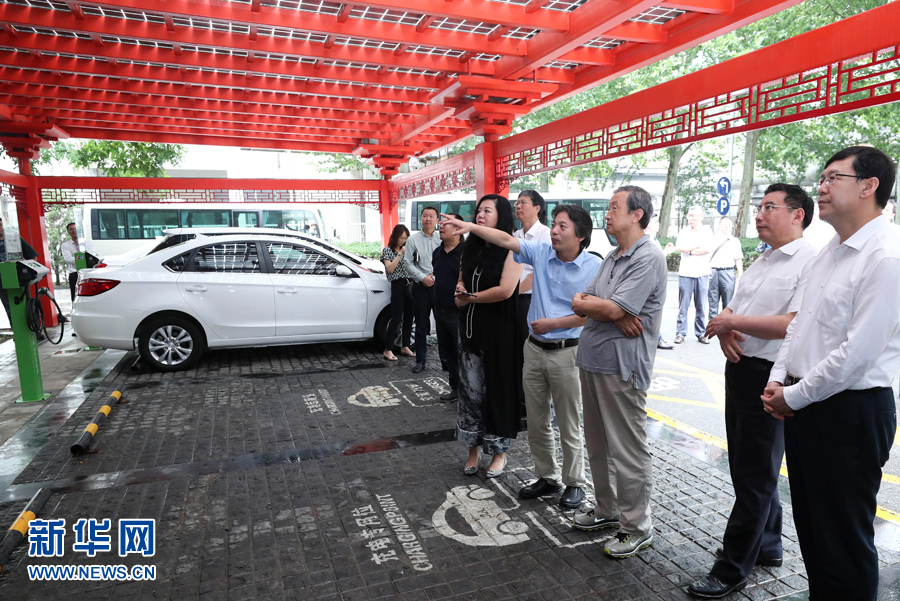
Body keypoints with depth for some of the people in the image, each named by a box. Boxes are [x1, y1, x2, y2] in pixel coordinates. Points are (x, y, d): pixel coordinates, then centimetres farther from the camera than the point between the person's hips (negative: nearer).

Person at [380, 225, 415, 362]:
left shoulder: (407, 250, 17)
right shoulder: (387, 250, 2)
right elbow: (390, 268, -10)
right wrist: (400, 254, -14)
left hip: (410, 285, 6)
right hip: (398, 285, -6)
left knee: (409, 317, 8)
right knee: (396, 318, -9)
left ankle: (405, 347, 18)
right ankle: (388, 350, -5)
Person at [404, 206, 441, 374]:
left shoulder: (442, 238, 4)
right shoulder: (413, 239, 5)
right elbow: (409, 263, 2)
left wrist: (435, 276, -11)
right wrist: (422, 278, -9)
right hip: (421, 286, 0)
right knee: (421, 325, 7)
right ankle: (420, 360, 18)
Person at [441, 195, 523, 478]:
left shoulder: (511, 249, -8)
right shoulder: (471, 248, 13)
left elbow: (505, 290, -19)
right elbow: (461, 280, 23)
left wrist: (470, 297, -7)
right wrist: (460, 291, -2)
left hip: (499, 330, -6)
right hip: (471, 328, 6)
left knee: (497, 389, 4)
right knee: (470, 390, 8)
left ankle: (499, 452, 21)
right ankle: (473, 448, 22)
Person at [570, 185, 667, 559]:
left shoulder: (648, 259, -14)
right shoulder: (611, 258, 14)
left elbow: (613, 309, -23)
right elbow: (580, 304, 6)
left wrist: (587, 302, -4)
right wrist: (613, 313, -13)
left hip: (621, 367, -9)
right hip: (593, 360, 9)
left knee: (628, 450, 3)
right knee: (598, 444, 19)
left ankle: (637, 527, 20)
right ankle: (607, 509, 36)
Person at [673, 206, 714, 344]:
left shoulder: (707, 232, 8)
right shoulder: (684, 232, 8)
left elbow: (708, 249, -9)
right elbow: (679, 247, -10)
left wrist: (690, 251, -6)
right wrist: (698, 246, -9)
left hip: (702, 274, 1)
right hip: (686, 273, 0)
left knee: (701, 306, 4)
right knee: (683, 305, -2)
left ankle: (701, 333, 13)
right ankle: (680, 333, 3)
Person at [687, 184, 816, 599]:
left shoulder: (810, 262, -13)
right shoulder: (762, 262, 16)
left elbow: (796, 324, -25)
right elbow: (732, 309, 17)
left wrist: (733, 322, -17)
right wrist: (724, 329, -5)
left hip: (769, 378, -9)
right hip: (740, 370, 9)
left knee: (755, 475, 2)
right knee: (746, 466, 19)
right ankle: (767, 545, 37)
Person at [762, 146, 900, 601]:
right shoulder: (829, 252, 10)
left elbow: (857, 353, -22)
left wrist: (794, 396, -14)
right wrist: (779, 377, 4)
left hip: (851, 410, -9)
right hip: (803, 404, 9)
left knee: (843, 540, 7)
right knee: (809, 524, 22)